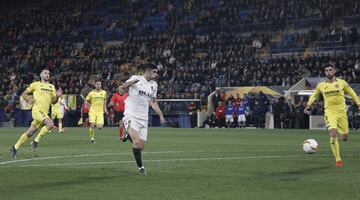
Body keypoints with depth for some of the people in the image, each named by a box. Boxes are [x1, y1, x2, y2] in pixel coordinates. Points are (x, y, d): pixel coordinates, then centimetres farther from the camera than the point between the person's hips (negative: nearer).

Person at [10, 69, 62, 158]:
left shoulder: (52, 87, 17)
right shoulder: (35, 84, 4)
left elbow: (53, 101, 15)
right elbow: (24, 94, 9)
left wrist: (57, 96, -5)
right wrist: (29, 100, -10)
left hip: (45, 112, 6)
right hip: (37, 110, -6)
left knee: (30, 133, 8)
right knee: (50, 124, -28)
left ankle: (15, 147, 19)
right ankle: (36, 141, -14)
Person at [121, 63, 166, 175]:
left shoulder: (154, 85, 15)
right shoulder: (136, 78, -2)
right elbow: (123, 87, -15)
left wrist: (161, 115, 13)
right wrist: (131, 82, -36)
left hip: (143, 118, 6)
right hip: (131, 116, -6)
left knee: (141, 147, 3)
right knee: (137, 142, -21)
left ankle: (129, 135, 33)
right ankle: (140, 166, -3)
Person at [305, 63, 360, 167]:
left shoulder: (342, 83, 1)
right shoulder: (321, 86, 3)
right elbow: (314, 95, 19)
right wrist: (308, 105, 9)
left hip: (342, 112, 1)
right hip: (329, 112, -1)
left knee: (344, 138, 5)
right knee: (333, 133, -24)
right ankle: (338, 160, -16)